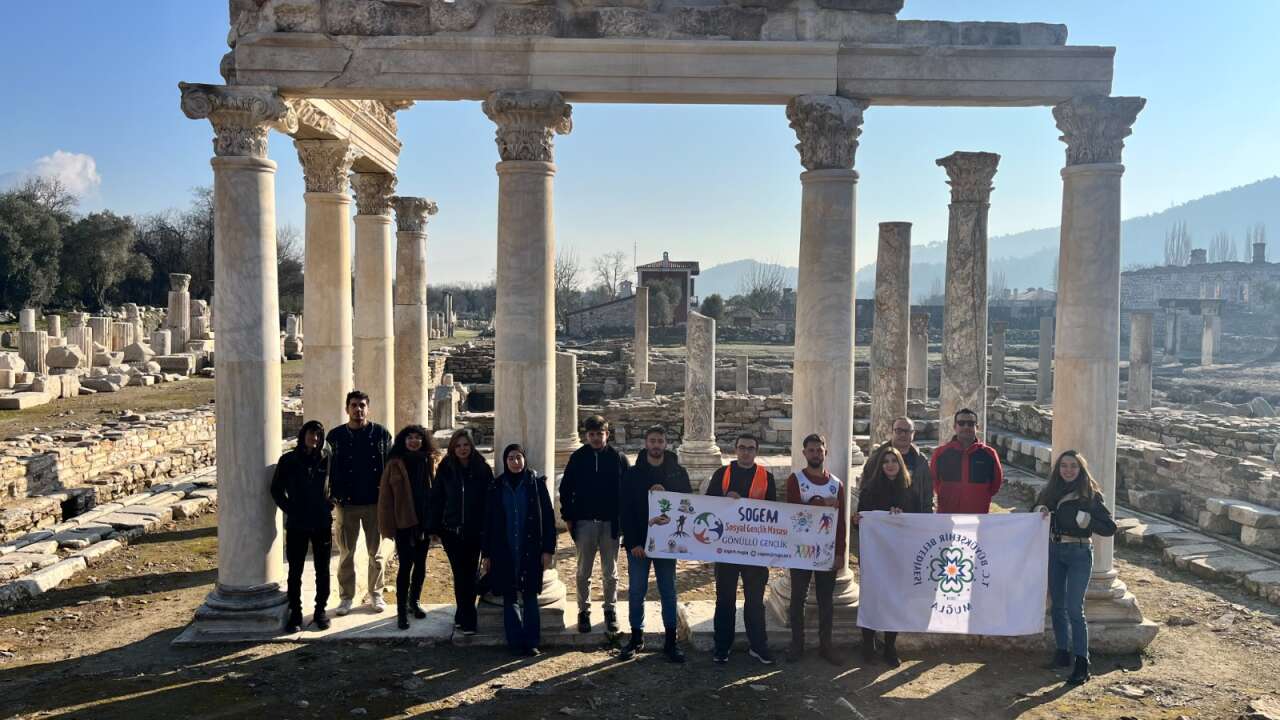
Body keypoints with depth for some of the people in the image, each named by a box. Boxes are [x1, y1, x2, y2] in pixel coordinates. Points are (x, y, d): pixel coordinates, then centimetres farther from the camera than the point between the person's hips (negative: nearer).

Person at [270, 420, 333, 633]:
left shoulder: (326, 459, -2)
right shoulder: (288, 460, -3)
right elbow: (276, 489, 6)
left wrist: (329, 505, 1)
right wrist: (289, 509, -2)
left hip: (322, 523, 1)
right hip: (296, 525, -1)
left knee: (322, 570, 8)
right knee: (295, 571, 5)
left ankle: (320, 611, 19)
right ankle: (295, 613, 15)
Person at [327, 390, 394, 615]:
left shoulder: (381, 434, 1)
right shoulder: (336, 435, 2)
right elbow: (329, 469, 2)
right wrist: (333, 495, -7)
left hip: (375, 502, 0)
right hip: (346, 503, 0)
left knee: (376, 552, 9)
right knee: (346, 553, 8)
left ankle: (376, 594, 21)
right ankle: (346, 597, 19)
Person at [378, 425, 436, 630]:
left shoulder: (428, 461, 4)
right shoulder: (395, 463, -5)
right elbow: (385, 496, -5)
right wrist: (387, 525, -8)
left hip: (424, 521, 4)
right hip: (403, 522, -3)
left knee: (420, 564, 13)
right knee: (406, 565, -3)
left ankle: (414, 601, 30)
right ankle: (402, 610, 6)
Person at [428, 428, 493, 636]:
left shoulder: (482, 469, -2)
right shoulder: (445, 469, 0)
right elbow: (436, 498, 2)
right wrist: (435, 525, -2)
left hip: (474, 531, -1)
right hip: (451, 530, 1)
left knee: (469, 575, 3)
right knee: (460, 574, 6)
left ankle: (464, 618, 13)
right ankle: (465, 618, 14)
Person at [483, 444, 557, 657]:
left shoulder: (536, 483, -1)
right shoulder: (496, 487, 4)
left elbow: (548, 517, -2)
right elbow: (488, 522, 6)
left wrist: (548, 549, -6)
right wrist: (486, 554, 4)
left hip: (530, 550, -2)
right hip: (504, 551, 2)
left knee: (530, 596, 2)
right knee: (509, 597, 5)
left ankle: (531, 642, 8)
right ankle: (515, 642, 12)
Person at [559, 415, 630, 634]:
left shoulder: (618, 459, 0)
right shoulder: (577, 458, 2)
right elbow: (565, 489, 6)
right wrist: (568, 517, 1)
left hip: (610, 523, 0)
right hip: (584, 523, 1)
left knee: (610, 573, 9)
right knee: (584, 573, 8)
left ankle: (611, 611, 22)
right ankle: (584, 611, 19)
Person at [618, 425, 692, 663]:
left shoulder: (678, 472, 2)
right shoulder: (633, 473, 0)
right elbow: (625, 509, -3)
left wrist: (666, 494, -17)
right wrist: (633, 542, -11)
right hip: (638, 542, 0)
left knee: (668, 592, 7)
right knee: (636, 591, 6)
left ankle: (670, 641, 15)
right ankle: (636, 638, 19)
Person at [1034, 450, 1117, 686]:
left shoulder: (1091, 495, -7)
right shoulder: (1050, 492, 6)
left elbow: (1110, 528, -8)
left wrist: (1088, 521, -24)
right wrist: (1040, 511, -9)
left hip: (1079, 553, -5)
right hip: (1053, 551, 5)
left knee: (1074, 609, -8)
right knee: (1057, 605, 12)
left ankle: (1082, 664, -2)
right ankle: (1062, 653, 26)